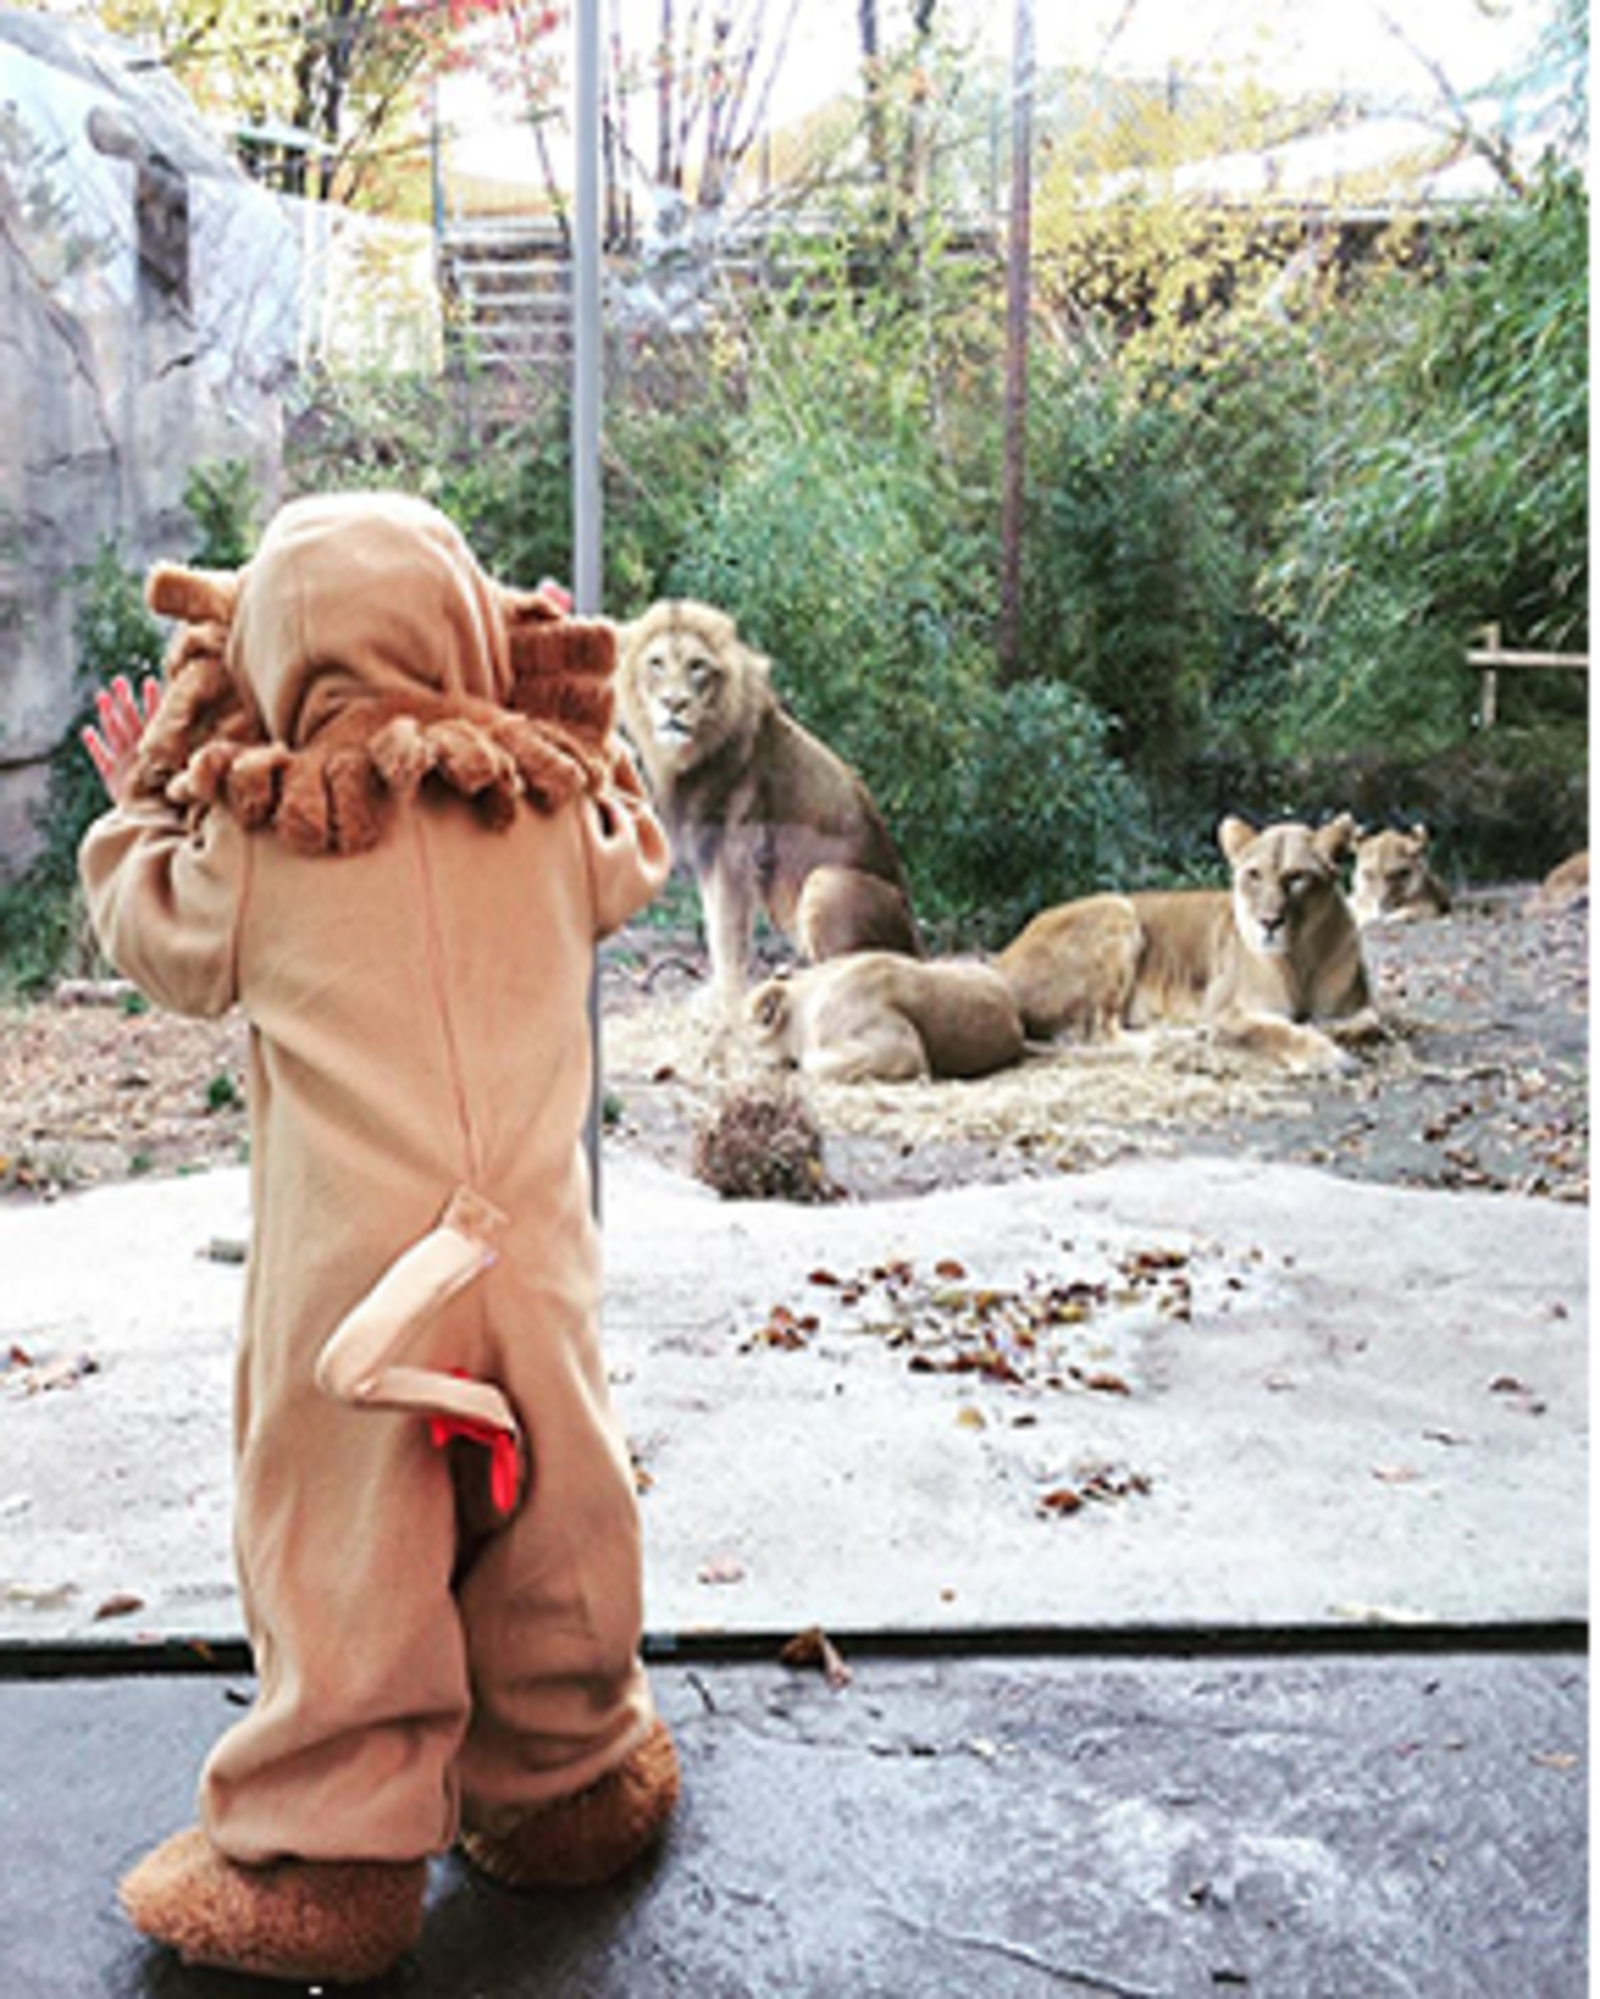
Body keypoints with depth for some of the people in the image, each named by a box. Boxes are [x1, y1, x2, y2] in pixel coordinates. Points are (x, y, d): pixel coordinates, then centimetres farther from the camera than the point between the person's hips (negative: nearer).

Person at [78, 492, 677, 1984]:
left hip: (345, 1265, -2)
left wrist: (139, 805, 25)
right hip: (534, 1244, 3)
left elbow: (161, 941, 10)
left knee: (343, 1538, 8)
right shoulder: (552, 807, -1)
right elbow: (626, 875, 20)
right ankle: (562, 1783, 35)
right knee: (542, 1512, 17)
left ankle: (331, 1858, 17)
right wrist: (568, 753, 29)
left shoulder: (255, 838, -8)